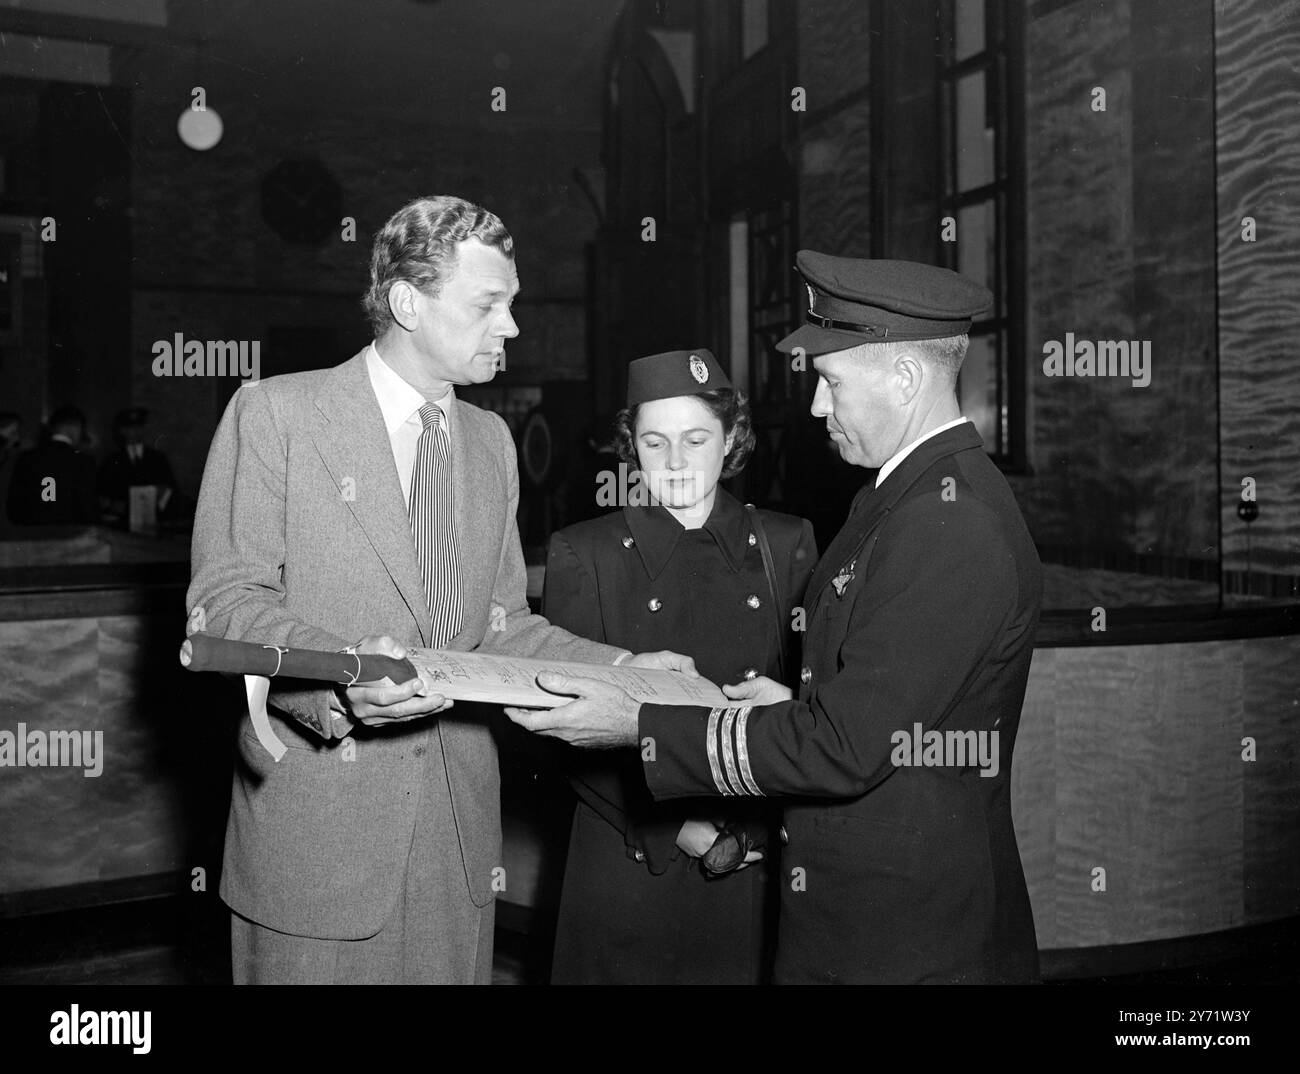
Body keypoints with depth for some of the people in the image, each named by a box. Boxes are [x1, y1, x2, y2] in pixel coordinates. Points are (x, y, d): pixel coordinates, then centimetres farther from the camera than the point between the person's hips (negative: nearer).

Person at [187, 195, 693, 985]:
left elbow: (499, 623, 13)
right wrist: (339, 675, -27)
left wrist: (621, 670, -1)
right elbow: (225, 600, -9)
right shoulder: (275, 413, -4)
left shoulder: (492, 439, 14)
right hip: (318, 824, -4)